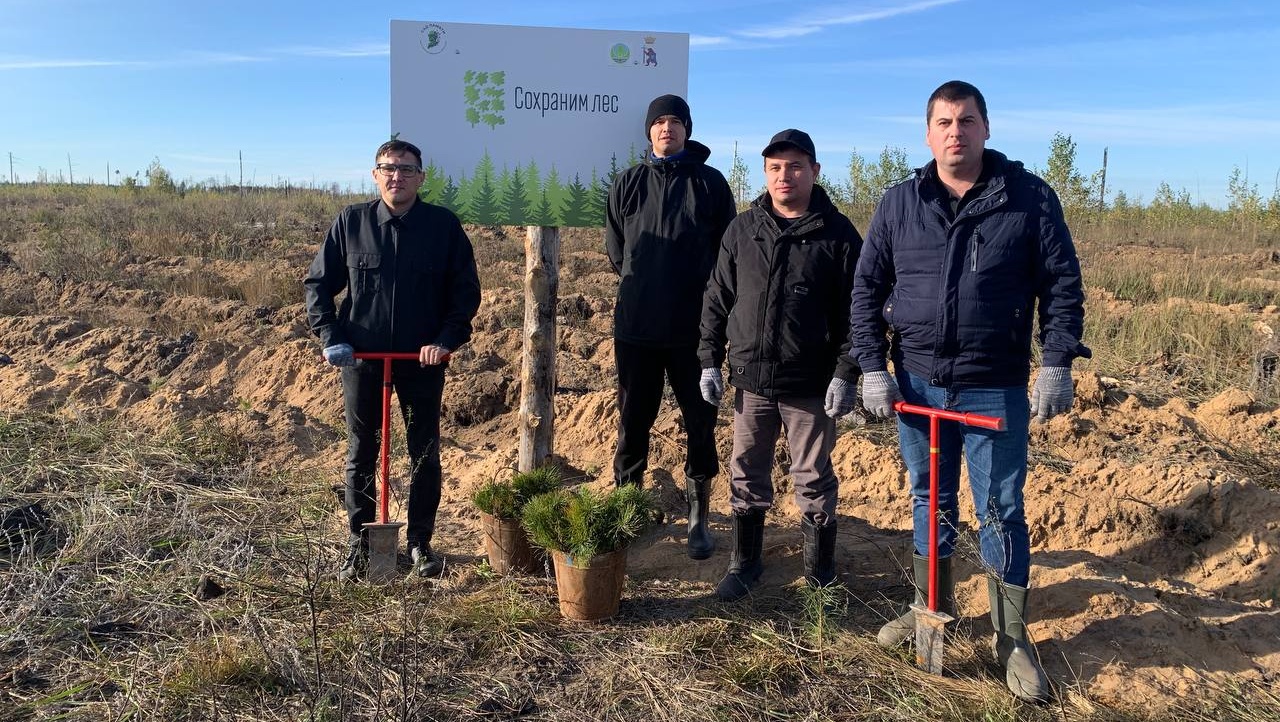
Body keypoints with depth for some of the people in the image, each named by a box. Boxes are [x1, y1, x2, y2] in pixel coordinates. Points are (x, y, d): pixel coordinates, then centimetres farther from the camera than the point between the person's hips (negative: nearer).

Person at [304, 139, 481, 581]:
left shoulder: (444, 225, -2)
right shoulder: (350, 222, 1)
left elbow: (466, 290, 1)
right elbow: (318, 283, 7)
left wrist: (447, 339, -11)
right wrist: (329, 337, -5)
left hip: (423, 360, 0)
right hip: (361, 358, 1)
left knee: (425, 454, 7)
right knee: (360, 454, 9)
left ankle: (420, 542, 22)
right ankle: (359, 545, 23)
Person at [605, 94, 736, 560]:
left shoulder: (710, 182, 3)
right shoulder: (628, 183, 7)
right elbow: (614, 248, 14)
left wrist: (702, 290, 2)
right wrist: (641, 282, 7)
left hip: (694, 326, -1)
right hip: (636, 325, 2)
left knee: (700, 421, 5)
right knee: (633, 419, 9)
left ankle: (699, 518, 16)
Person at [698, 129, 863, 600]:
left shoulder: (837, 234, -4)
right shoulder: (742, 230, 6)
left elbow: (854, 311, -5)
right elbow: (717, 300, 9)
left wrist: (846, 374, -11)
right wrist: (710, 360, 4)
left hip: (811, 385, -3)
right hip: (750, 379, 3)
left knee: (814, 481, 9)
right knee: (746, 477, 13)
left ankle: (820, 573, 26)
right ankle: (745, 561, 30)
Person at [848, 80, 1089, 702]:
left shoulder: (1029, 197, -4)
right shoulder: (900, 203, 2)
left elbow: (1062, 286, -1)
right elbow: (867, 290, 4)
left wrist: (1056, 363, -9)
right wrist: (872, 368, -2)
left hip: (996, 388, -2)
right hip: (916, 382, 3)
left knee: (1001, 510, 4)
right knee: (929, 501, 16)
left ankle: (1013, 639, 19)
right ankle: (932, 608, 33)